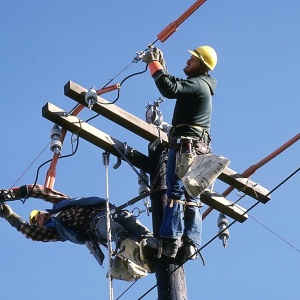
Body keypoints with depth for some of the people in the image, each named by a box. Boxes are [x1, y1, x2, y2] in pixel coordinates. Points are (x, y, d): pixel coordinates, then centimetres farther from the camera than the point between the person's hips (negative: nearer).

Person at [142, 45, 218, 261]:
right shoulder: (201, 86, 25)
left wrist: (154, 65, -14)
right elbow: (173, 84, 34)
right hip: (197, 148, 10)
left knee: (176, 191, -16)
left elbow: (170, 89, -24)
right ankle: (190, 244, -3)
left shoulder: (198, 84, -7)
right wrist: (161, 64, 22)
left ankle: (169, 240, -23)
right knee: (191, 198, 4)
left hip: (186, 145, -10)